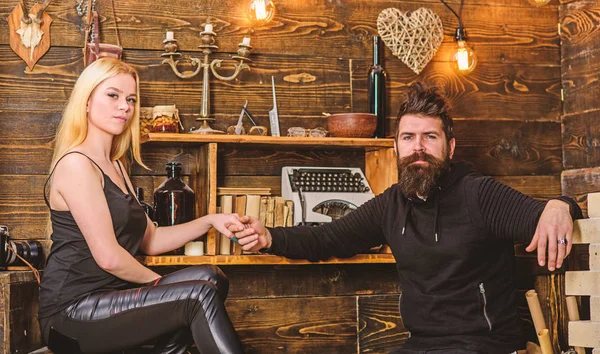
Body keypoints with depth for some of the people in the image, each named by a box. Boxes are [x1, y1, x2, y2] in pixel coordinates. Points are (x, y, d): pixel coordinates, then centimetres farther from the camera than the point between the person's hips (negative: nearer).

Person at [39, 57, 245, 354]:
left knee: (209, 278, -7)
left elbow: (150, 240, 14)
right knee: (201, 295, -18)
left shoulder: (115, 165, 17)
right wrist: (159, 285, -4)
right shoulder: (75, 164, -13)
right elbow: (108, 257, -19)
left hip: (105, 299, 9)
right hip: (74, 314, -9)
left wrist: (209, 222, 2)